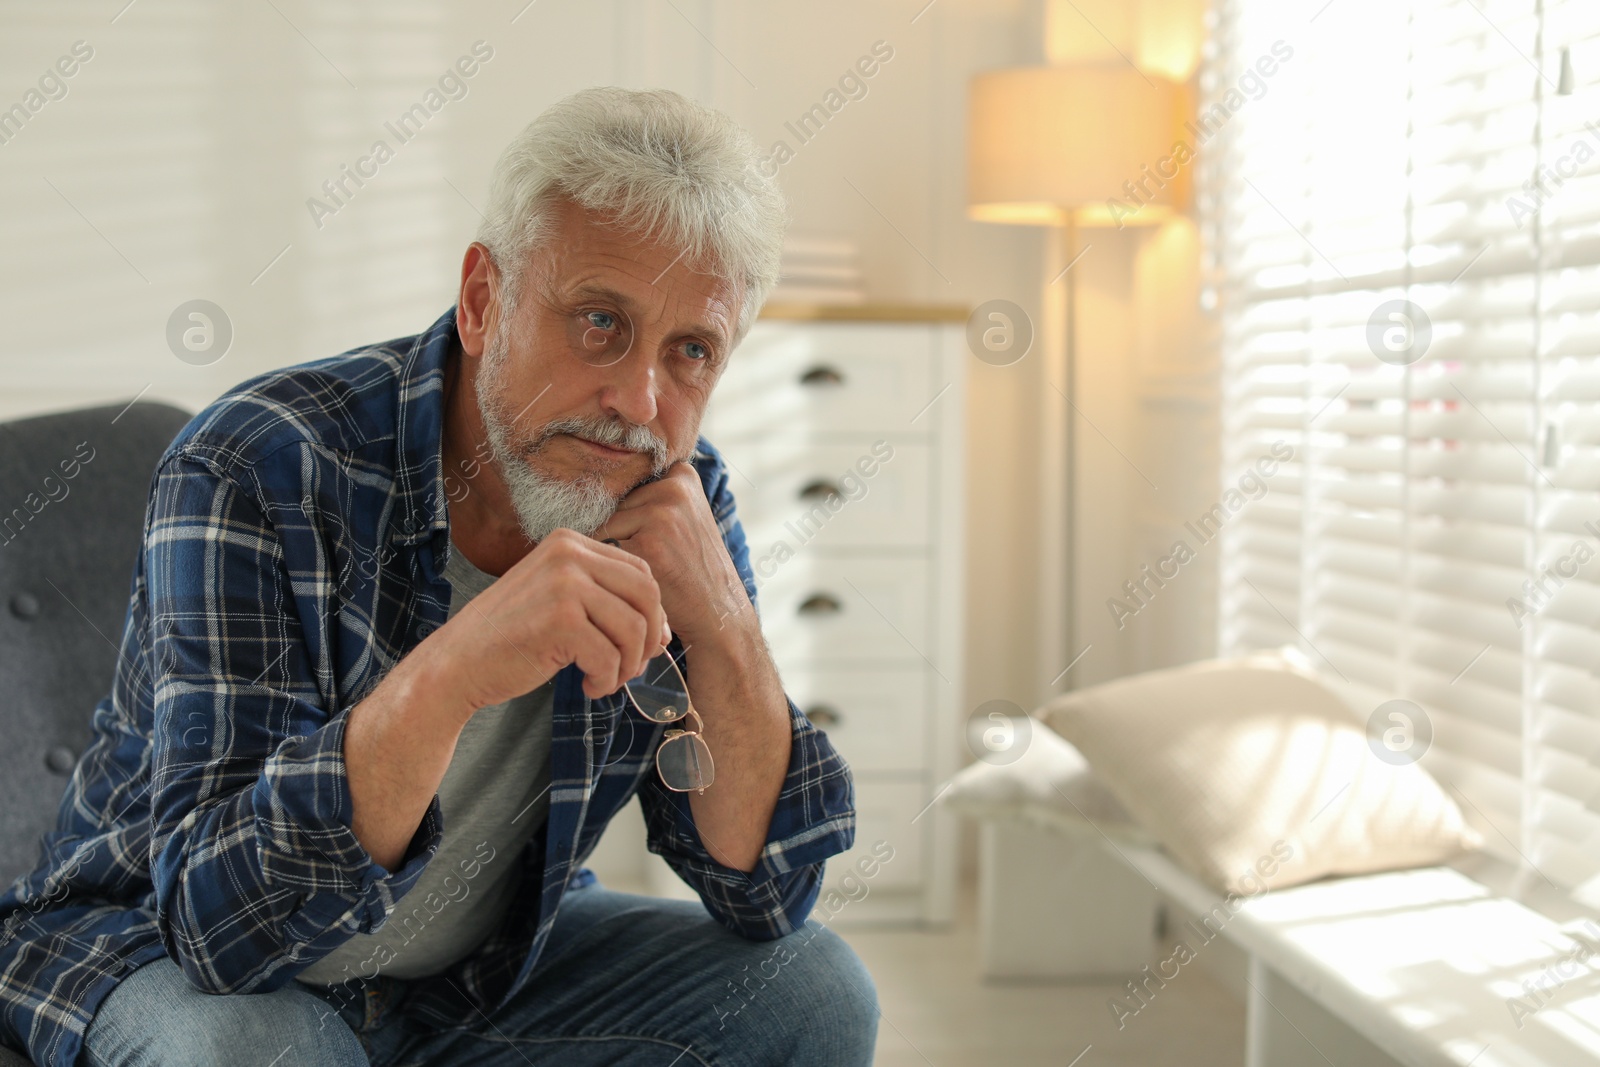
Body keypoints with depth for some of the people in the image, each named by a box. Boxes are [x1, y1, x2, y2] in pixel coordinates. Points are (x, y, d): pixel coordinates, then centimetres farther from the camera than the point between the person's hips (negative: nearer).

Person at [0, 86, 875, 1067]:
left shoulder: (681, 500, -11)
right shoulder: (256, 472, -26)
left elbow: (767, 899, -11)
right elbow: (221, 920, -33)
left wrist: (721, 622, -27)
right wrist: (449, 673, -48)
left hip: (491, 969, 4)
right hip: (167, 956, -4)